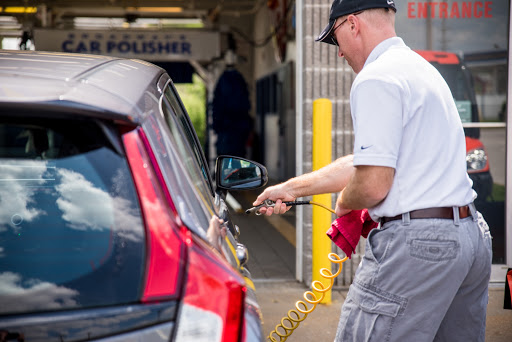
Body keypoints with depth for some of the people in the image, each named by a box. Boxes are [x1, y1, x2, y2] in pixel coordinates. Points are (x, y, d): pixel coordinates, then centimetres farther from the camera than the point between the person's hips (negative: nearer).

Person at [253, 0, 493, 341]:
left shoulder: (376, 79, -12)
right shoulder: (420, 68, 19)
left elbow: (373, 185, -19)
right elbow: (368, 160, 24)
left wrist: (343, 203, 4)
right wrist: (291, 188, 27)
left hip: (416, 243, -10)